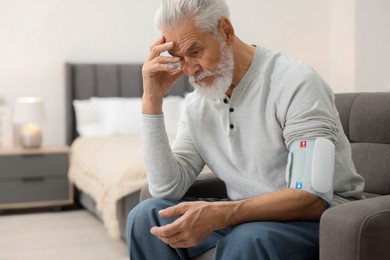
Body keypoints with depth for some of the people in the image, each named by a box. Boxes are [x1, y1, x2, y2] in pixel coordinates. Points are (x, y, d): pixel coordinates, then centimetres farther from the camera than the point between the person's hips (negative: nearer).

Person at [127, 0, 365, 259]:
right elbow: (167, 189, -5)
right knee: (146, 216, -8)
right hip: (245, 216, 6)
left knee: (246, 239, -36)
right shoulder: (197, 104, 2)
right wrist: (153, 100, -12)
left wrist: (219, 215, -38)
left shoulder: (296, 82, -19)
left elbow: (313, 198, -25)